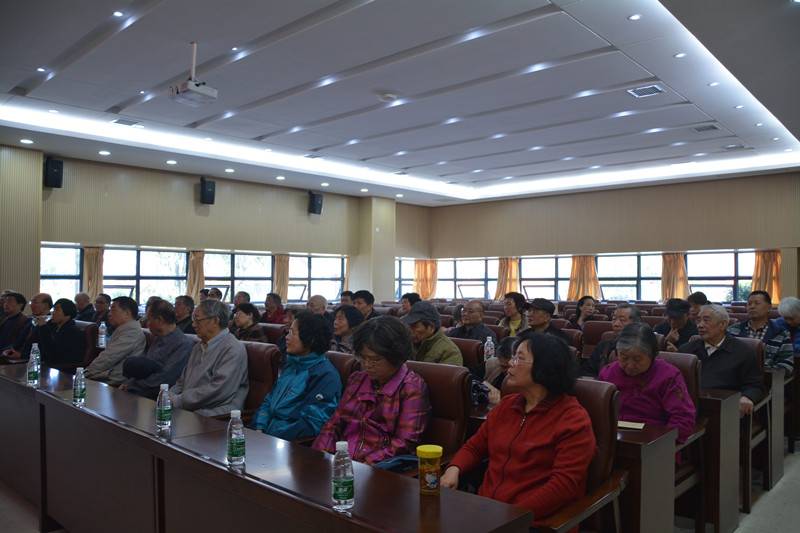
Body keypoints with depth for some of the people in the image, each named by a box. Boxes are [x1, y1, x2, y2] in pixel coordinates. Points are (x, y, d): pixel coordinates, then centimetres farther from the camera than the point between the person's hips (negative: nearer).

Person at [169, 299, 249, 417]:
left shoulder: (233, 349, -11)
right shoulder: (199, 347, 21)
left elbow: (218, 390, -21)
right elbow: (182, 381, 23)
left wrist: (178, 401, -15)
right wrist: (169, 398, 1)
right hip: (186, 409, 8)